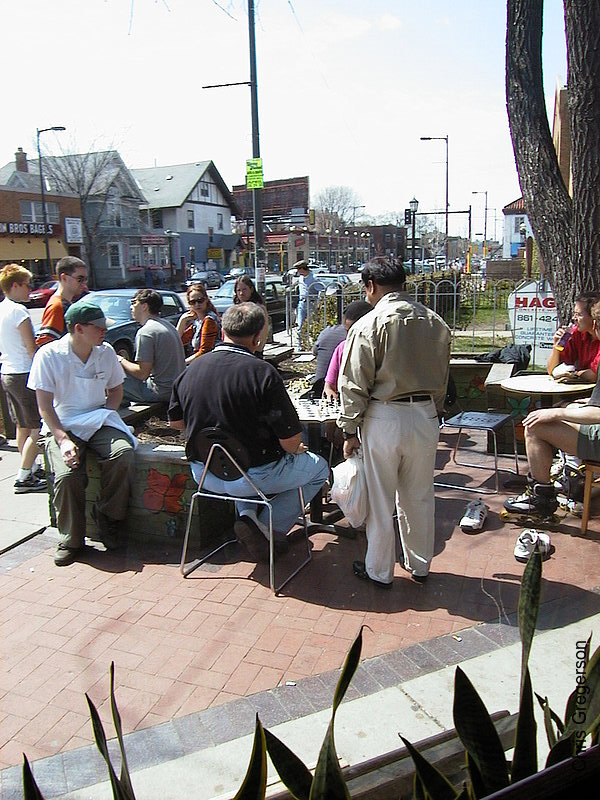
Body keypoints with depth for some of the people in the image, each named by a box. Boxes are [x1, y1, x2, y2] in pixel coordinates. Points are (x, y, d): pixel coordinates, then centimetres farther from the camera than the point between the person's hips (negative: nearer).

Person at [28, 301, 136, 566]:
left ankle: (106, 515, -4)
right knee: (68, 475, -29)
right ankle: (71, 540, -5)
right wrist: (63, 440, -20)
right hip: (63, 427, -2)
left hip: (99, 424, 3)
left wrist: (102, 415, -4)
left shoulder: (106, 351, 3)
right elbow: (45, 406, -7)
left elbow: (116, 390, 15)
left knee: (123, 453, -28)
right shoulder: (49, 355, -7)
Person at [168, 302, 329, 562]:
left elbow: (175, 421, 11)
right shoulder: (262, 372, -21)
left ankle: (248, 515, 18)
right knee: (319, 467, 17)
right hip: (253, 476, -6)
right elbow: (291, 441, -19)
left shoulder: (190, 370, -4)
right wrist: (294, 450, 4)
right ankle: (269, 526, 5)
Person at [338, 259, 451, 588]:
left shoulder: (368, 325, -11)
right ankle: (420, 565, 33)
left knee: (380, 500, 10)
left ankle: (379, 571, 25)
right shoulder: (435, 322, 4)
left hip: (384, 417, -5)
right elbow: (442, 378, 12)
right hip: (426, 415, 5)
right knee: (419, 497, 18)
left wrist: (350, 430, -2)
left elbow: (354, 385, -11)